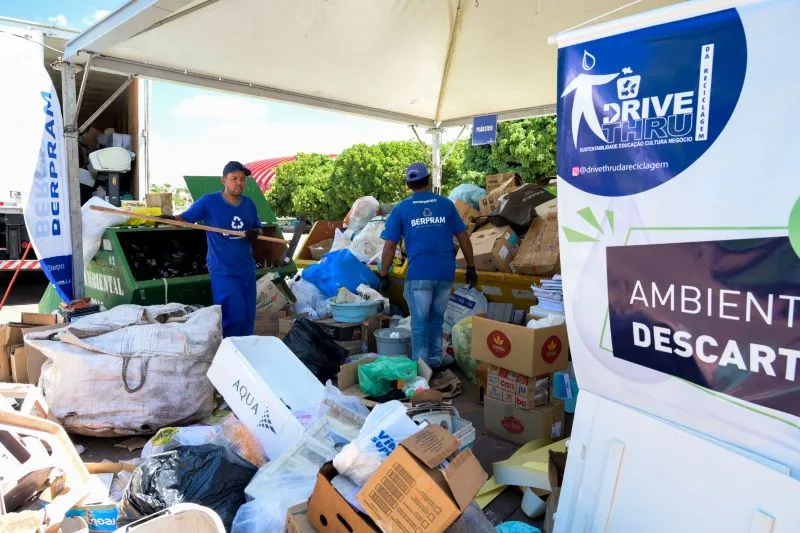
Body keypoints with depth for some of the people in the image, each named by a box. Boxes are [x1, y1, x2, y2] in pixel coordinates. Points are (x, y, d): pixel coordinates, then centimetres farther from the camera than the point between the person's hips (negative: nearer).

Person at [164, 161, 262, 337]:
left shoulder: (249, 204, 6)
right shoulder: (209, 201, -9)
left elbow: (258, 229, 16)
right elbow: (184, 218, -9)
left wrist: (255, 233, -7)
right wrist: (170, 219, -31)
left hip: (247, 268, 6)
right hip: (222, 270, -5)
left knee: (248, 315, 13)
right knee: (234, 314, -10)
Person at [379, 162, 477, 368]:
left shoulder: (401, 209, 3)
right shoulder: (446, 204, 8)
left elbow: (390, 245, -1)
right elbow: (463, 238, 7)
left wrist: (384, 276, 5)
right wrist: (471, 268, 14)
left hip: (419, 274, -3)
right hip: (445, 273, 3)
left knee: (420, 322, 6)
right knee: (437, 318, 18)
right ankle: (435, 361, 26)